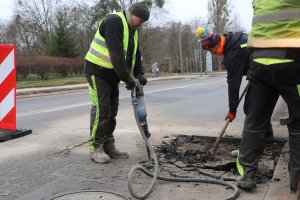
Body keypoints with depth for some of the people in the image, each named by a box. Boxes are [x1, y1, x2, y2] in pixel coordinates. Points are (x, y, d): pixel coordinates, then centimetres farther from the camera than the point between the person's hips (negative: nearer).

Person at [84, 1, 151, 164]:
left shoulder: (133, 30, 11)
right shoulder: (114, 21, -18)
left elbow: (135, 54, 9)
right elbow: (116, 52, -28)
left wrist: (139, 74, -7)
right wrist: (126, 76, -29)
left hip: (112, 74, 9)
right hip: (97, 71, -9)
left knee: (112, 111, 8)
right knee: (101, 109, -11)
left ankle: (108, 146, 15)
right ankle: (96, 148, -1)